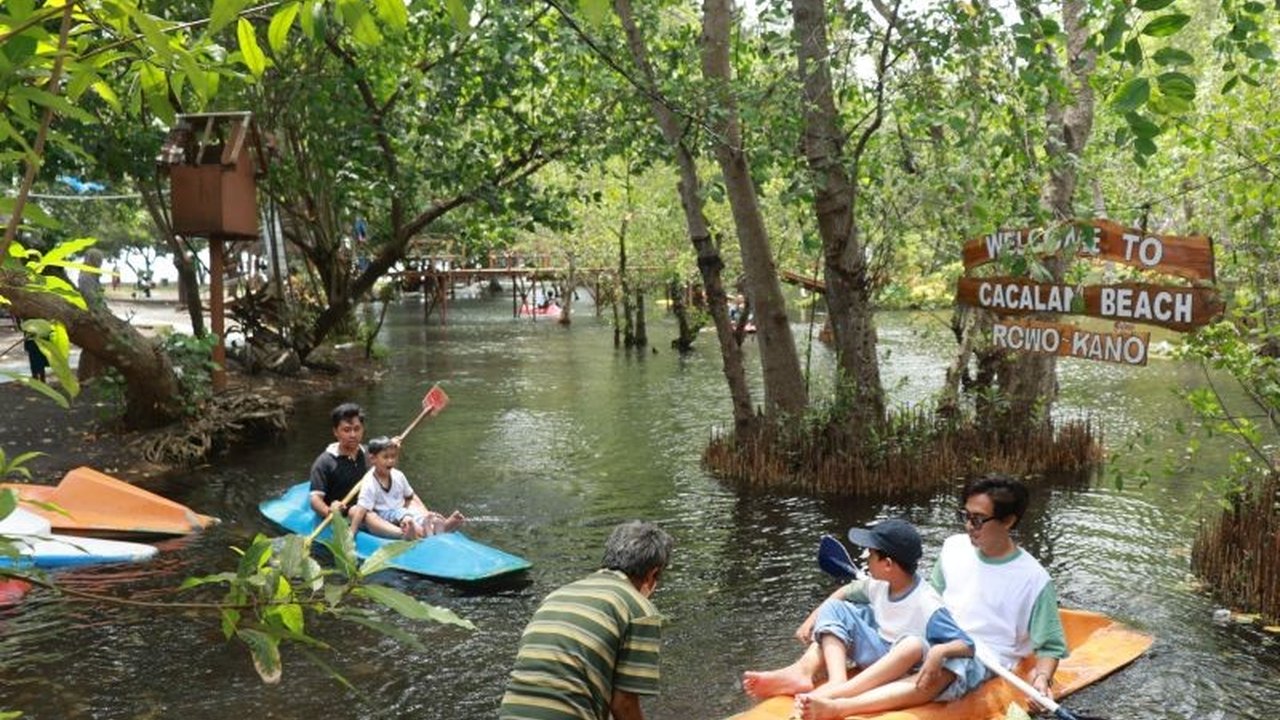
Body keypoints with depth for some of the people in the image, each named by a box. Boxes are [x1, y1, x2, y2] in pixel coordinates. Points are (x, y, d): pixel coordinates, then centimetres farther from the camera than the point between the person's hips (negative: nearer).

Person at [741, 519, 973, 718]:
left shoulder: (927, 606, -24)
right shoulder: (880, 584, -3)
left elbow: (967, 646, -28)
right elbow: (847, 591, 16)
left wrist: (940, 651, -49)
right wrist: (813, 617, 5)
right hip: (876, 654, 7)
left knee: (915, 644, -40)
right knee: (835, 608, -5)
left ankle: (832, 696, -52)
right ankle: (809, 673, -34)